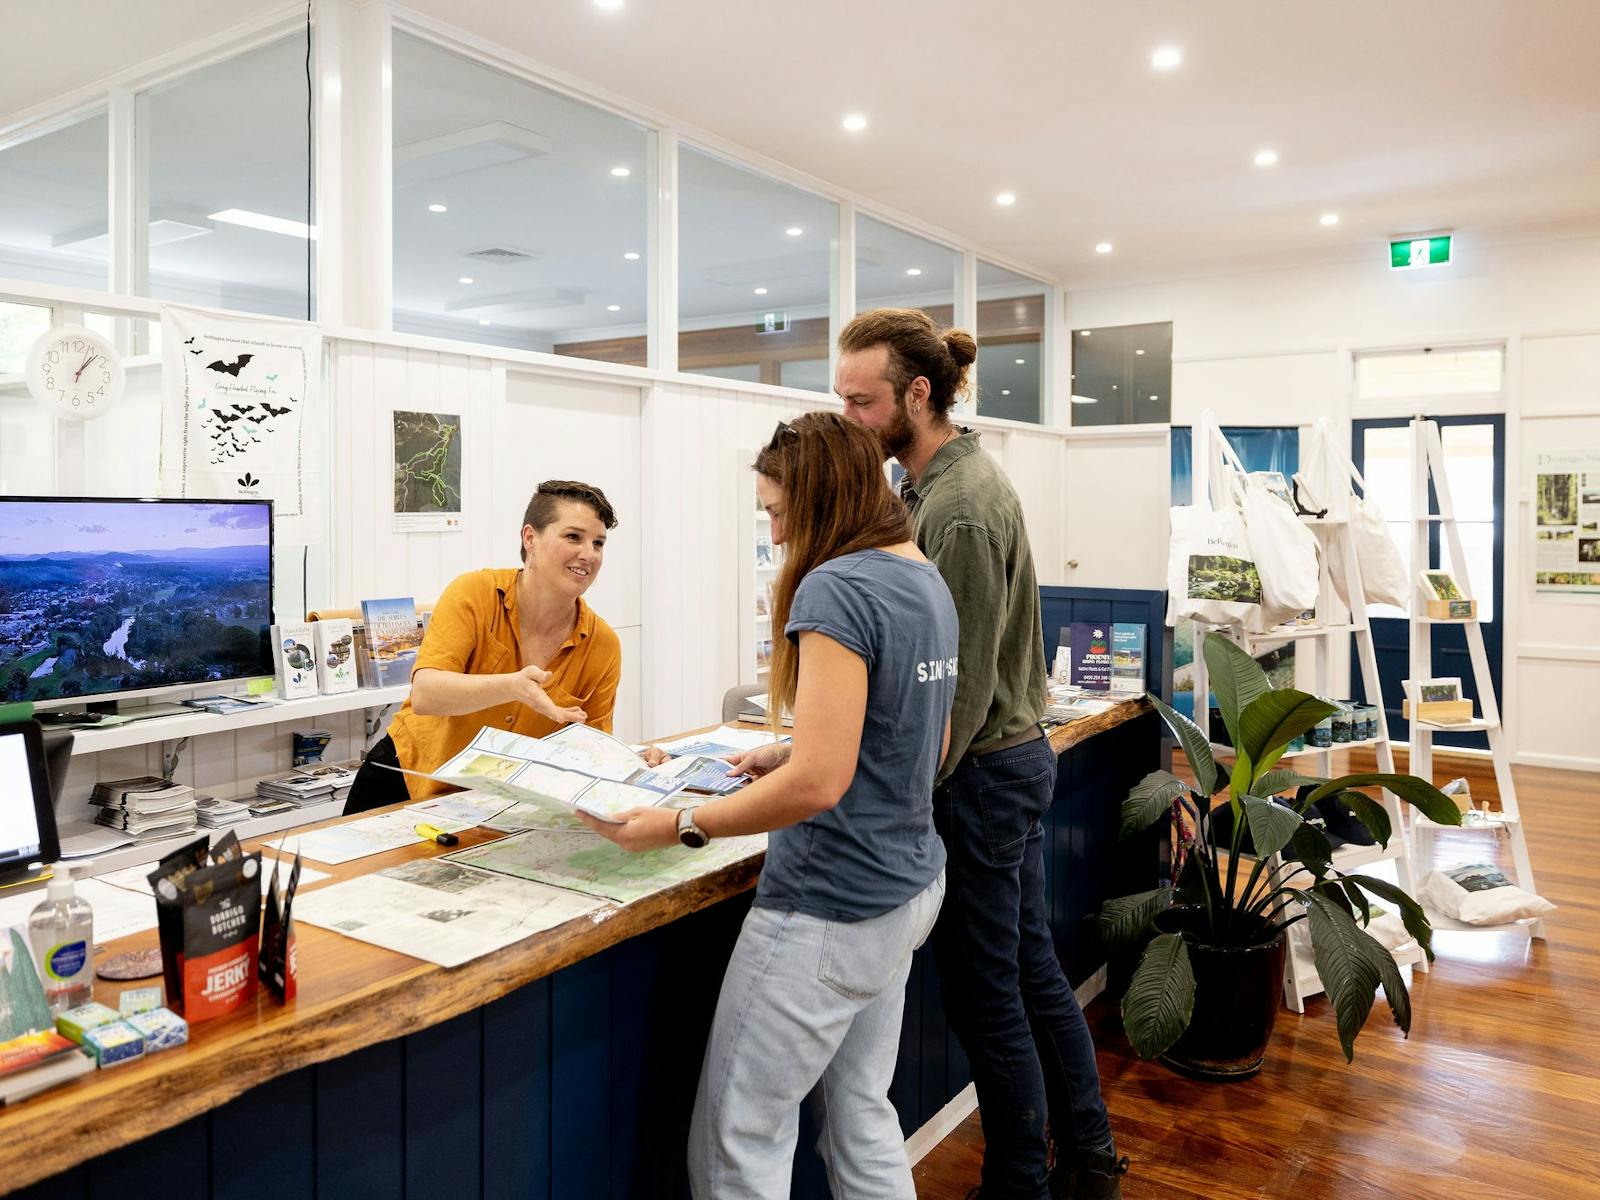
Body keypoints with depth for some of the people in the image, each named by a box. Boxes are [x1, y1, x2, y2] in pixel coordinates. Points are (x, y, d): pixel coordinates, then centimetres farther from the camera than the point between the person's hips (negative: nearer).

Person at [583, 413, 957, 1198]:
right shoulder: (926, 581, 8)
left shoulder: (834, 588, -20)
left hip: (832, 908, -9)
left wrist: (678, 826, -18)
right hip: (908, 887, 9)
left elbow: (819, 784, -26)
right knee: (859, 1112, 21)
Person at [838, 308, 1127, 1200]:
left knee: (987, 994, 5)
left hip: (983, 770, -10)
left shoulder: (961, 505, -20)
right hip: (1018, 755, 10)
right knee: (1035, 970, 20)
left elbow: (965, 681, -22)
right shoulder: (948, 479, 10)